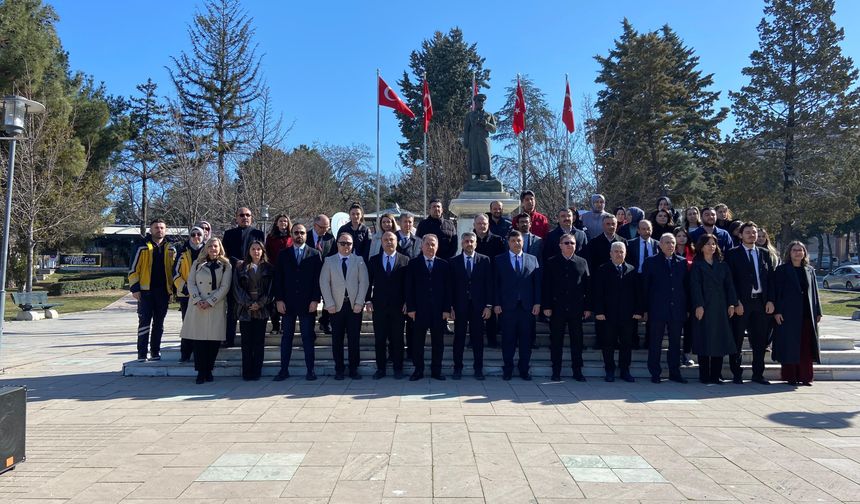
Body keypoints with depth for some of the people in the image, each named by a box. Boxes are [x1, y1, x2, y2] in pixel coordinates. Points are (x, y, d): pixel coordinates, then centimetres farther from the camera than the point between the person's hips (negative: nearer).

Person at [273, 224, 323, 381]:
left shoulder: (315, 254, 4)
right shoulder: (283, 254, 9)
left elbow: (318, 279, 0)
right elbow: (278, 278, 6)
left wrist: (315, 300, -7)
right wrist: (278, 299, -3)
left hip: (307, 303, -2)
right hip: (287, 302, 2)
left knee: (307, 337, 2)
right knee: (286, 336, 6)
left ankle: (310, 370, 9)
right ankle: (284, 370, 12)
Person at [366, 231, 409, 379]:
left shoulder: (405, 260, 3)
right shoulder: (373, 260, 7)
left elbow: (408, 283, 1)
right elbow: (369, 281, 6)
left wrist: (407, 302, -5)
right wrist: (368, 300, -2)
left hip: (398, 306, -1)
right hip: (379, 306, 1)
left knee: (397, 339, 5)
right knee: (379, 339, 5)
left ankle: (398, 369, 15)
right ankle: (380, 368, 15)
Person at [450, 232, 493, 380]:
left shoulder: (484, 260, 4)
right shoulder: (454, 262, 4)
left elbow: (489, 284, 2)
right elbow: (451, 285, 3)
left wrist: (488, 306, -4)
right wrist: (451, 306, -3)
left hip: (478, 306, 0)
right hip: (460, 305, 0)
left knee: (478, 338, 5)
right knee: (459, 338, 5)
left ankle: (478, 369, 14)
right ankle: (457, 368, 14)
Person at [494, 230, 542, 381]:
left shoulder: (532, 259, 11)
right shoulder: (499, 260, 6)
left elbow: (537, 283, 8)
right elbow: (495, 284, 2)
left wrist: (537, 303, 0)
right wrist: (496, 304, -5)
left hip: (527, 306, 2)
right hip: (507, 306, -1)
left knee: (526, 340, 6)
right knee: (508, 340, 4)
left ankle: (524, 370, 17)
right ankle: (508, 370, 15)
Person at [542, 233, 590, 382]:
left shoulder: (582, 262, 8)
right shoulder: (551, 263, 4)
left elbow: (587, 286, 6)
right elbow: (546, 286, 0)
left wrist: (588, 307, 1)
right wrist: (546, 306, -6)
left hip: (577, 309, 1)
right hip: (557, 308, -1)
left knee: (577, 341, 7)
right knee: (556, 341, 5)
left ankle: (577, 371, 16)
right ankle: (556, 371, 15)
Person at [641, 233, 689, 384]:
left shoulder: (682, 262, 10)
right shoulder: (651, 262, 1)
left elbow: (686, 285, 10)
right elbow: (645, 286, 0)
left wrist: (687, 308, 5)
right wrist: (645, 309, -5)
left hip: (677, 309, 3)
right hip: (657, 309, -3)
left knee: (675, 342, 9)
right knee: (655, 343, 2)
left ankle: (675, 372, 19)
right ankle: (655, 373, 11)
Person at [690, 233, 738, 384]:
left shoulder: (722, 265, 14)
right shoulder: (697, 265, 3)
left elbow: (729, 285, 9)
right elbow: (695, 286, -5)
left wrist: (731, 304, -1)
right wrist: (698, 305, -14)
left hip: (720, 307, 4)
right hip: (704, 307, -4)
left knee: (720, 340, 3)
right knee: (704, 341, -3)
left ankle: (715, 375, 9)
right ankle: (704, 376, 3)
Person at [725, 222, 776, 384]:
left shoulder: (765, 253, 12)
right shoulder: (733, 254, 0)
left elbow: (771, 277, 10)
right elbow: (730, 280, -5)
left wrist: (770, 301, 1)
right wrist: (736, 302, -12)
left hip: (761, 302, 4)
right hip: (741, 303, -4)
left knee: (760, 340, 8)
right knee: (737, 340, 2)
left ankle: (758, 374, 18)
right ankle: (736, 374, 11)